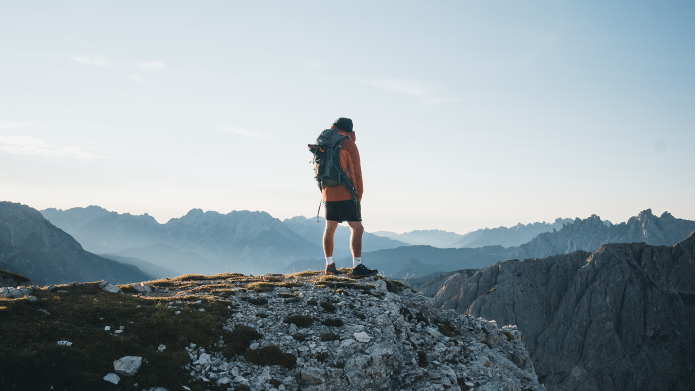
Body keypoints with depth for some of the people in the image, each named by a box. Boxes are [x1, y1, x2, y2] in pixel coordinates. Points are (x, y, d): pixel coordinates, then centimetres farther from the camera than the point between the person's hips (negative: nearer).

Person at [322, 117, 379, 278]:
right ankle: (357, 267, -12)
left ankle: (330, 265, 20)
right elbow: (355, 172, -10)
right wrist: (359, 194, -2)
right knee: (357, 228, -5)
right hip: (345, 195, -7)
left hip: (328, 194, 7)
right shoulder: (349, 144, -8)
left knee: (330, 228, 14)